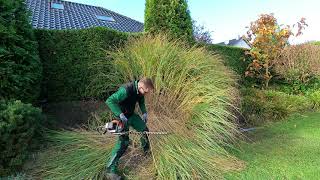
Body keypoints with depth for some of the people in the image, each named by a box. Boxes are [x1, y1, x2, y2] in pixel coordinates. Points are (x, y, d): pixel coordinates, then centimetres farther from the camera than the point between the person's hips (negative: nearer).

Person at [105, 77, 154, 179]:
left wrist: (144, 113, -3)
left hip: (131, 114, 8)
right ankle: (111, 169, -2)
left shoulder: (140, 90, -9)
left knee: (144, 130, 15)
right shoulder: (126, 90, -34)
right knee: (123, 142, -13)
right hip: (122, 117, -8)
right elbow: (109, 101, -36)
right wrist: (120, 115, -38)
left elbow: (141, 101, 11)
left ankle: (146, 150, 42)